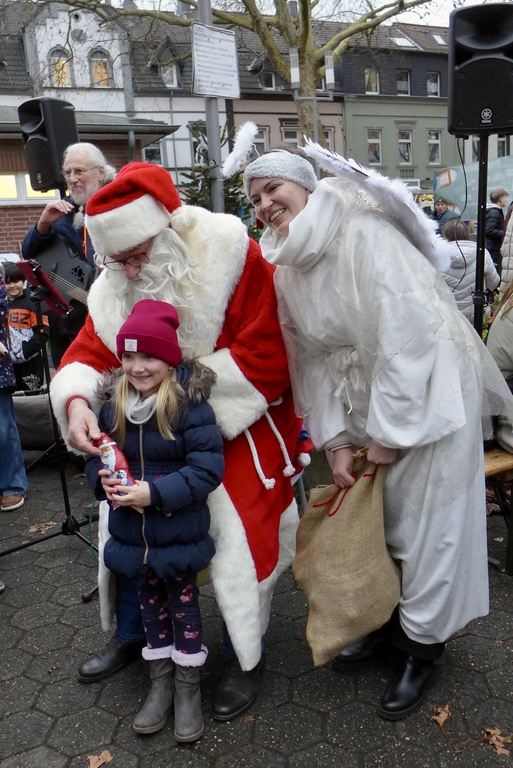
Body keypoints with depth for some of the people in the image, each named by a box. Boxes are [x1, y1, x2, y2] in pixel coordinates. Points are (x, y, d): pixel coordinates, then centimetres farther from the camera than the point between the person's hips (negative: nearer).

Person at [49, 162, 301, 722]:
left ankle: (246, 658, 21)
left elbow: (266, 355, -24)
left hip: (239, 423, -5)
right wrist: (76, 400, -27)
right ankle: (130, 634, 34)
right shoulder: (115, 289, -4)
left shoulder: (233, 260, -22)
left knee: (239, 537, -8)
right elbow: (88, 354, -3)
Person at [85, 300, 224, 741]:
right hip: (132, 535, 5)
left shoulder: (191, 405, -20)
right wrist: (103, 478, -14)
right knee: (151, 605, 21)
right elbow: (97, 454, 8)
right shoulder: (113, 407, -1)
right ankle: (161, 684, 41)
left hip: (179, 534, -5)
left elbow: (208, 468, -23)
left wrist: (155, 492, -28)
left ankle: (189, 690, 34)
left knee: (184, 605, 14)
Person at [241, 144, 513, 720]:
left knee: (422, 521, 3)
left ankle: (421, 645, 25)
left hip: (427, 390, -7)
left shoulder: (362, 231, -21)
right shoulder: (287, 265, 3)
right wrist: (336, 440, -5)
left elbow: (406, 333, -25)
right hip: (365, 397, 7)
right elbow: (313, 358, 2)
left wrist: (387, 432, -20)